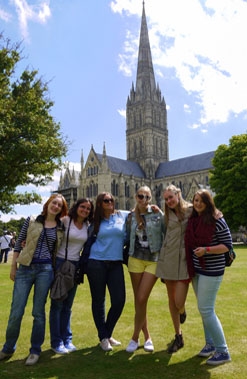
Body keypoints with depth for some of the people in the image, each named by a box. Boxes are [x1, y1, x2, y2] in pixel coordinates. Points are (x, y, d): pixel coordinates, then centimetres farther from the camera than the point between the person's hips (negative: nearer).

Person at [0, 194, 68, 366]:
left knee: (38, 311, 6)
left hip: (45, 270, 0)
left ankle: (35, 350, 22)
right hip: (25, 268, 0)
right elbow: (19, 244, 5)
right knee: (16, 311, 3)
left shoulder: (61, 228, 7)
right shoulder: (31, 221, 3)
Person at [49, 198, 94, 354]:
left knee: (68, 305, 13)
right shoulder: (65, 221, -9)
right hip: (60, 263, -4)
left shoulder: (88, 226, 5)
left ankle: (67, 339, 23)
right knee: (57, 304, 3)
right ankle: (56, 342, 14)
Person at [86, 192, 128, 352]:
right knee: (98, 301, 5)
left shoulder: (123, 216, 5)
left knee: (119, 301, -1)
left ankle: (108, 334, 23)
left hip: (116, 264, 1)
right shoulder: (96, 222, 6)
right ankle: (103, 337, 22)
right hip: (97, 263, -1)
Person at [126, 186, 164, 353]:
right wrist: (128, 253, 7)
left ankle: (135, 338, 13)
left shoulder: (158, 214, -6)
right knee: (138, 301, 9)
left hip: (154, 261, -3)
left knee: (142, 300, -6)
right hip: (136, 260, 3)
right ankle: (147, 337, 27)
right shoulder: (131, 216, 4)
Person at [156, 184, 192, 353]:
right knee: (171, 299, 11)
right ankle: (178, 337, 30)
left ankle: (182, 310, 32)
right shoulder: (168, 214, 9)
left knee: (179, 302, -8)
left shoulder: (191, 210, -3)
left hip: (184, 260, -4)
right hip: (168, 259, 4)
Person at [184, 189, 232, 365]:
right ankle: (210, 344, 30)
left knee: (206, 309, -5)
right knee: (204, 308, 15)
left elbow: (227, 245, -14)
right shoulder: (193, 220, 5)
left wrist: (206, 250, -26)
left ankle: (223, 351, 8)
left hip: (211, 270, -7)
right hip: (196, 269, 7)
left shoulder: (217, 221, -14)